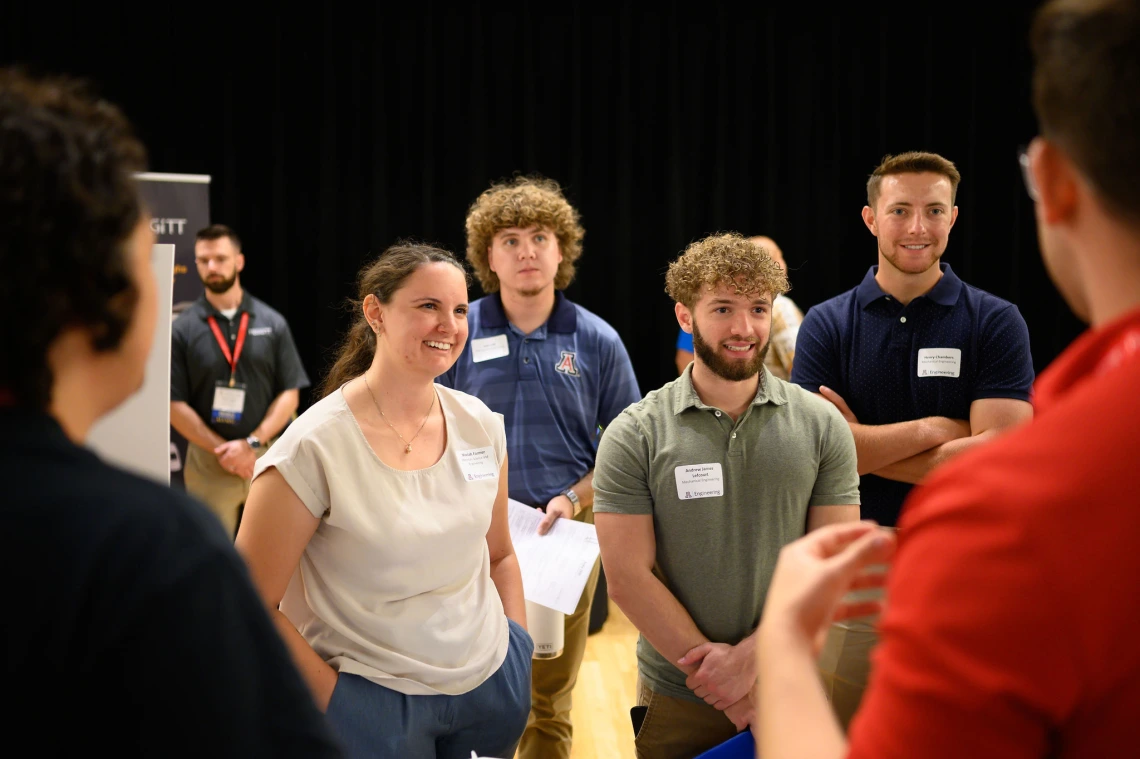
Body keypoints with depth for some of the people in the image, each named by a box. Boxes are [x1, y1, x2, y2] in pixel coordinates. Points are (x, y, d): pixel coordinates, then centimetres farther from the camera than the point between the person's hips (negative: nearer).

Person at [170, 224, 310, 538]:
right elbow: (175, 405, -1)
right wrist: (221, 450, -9)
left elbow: (290, 394, 3)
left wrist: (251, 444, -9)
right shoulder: (183, 328, 1)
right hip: (208, 462, -1)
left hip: (265, 456, 1)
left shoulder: (273, 323, 5)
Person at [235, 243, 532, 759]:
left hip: (493, 682, 5)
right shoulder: (314, 447, -16)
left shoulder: (481, 426, -1)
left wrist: (519, 649, 4)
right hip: (374, 700, -4)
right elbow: (250, 606, -12)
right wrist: (336, 699, -11)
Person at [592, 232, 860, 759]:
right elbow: (628, 577, -10)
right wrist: (719, 676, -13)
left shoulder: (821, 425, -2)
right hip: (675, 697, 0)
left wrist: (749, 657, -15)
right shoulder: (635, 436, -6)